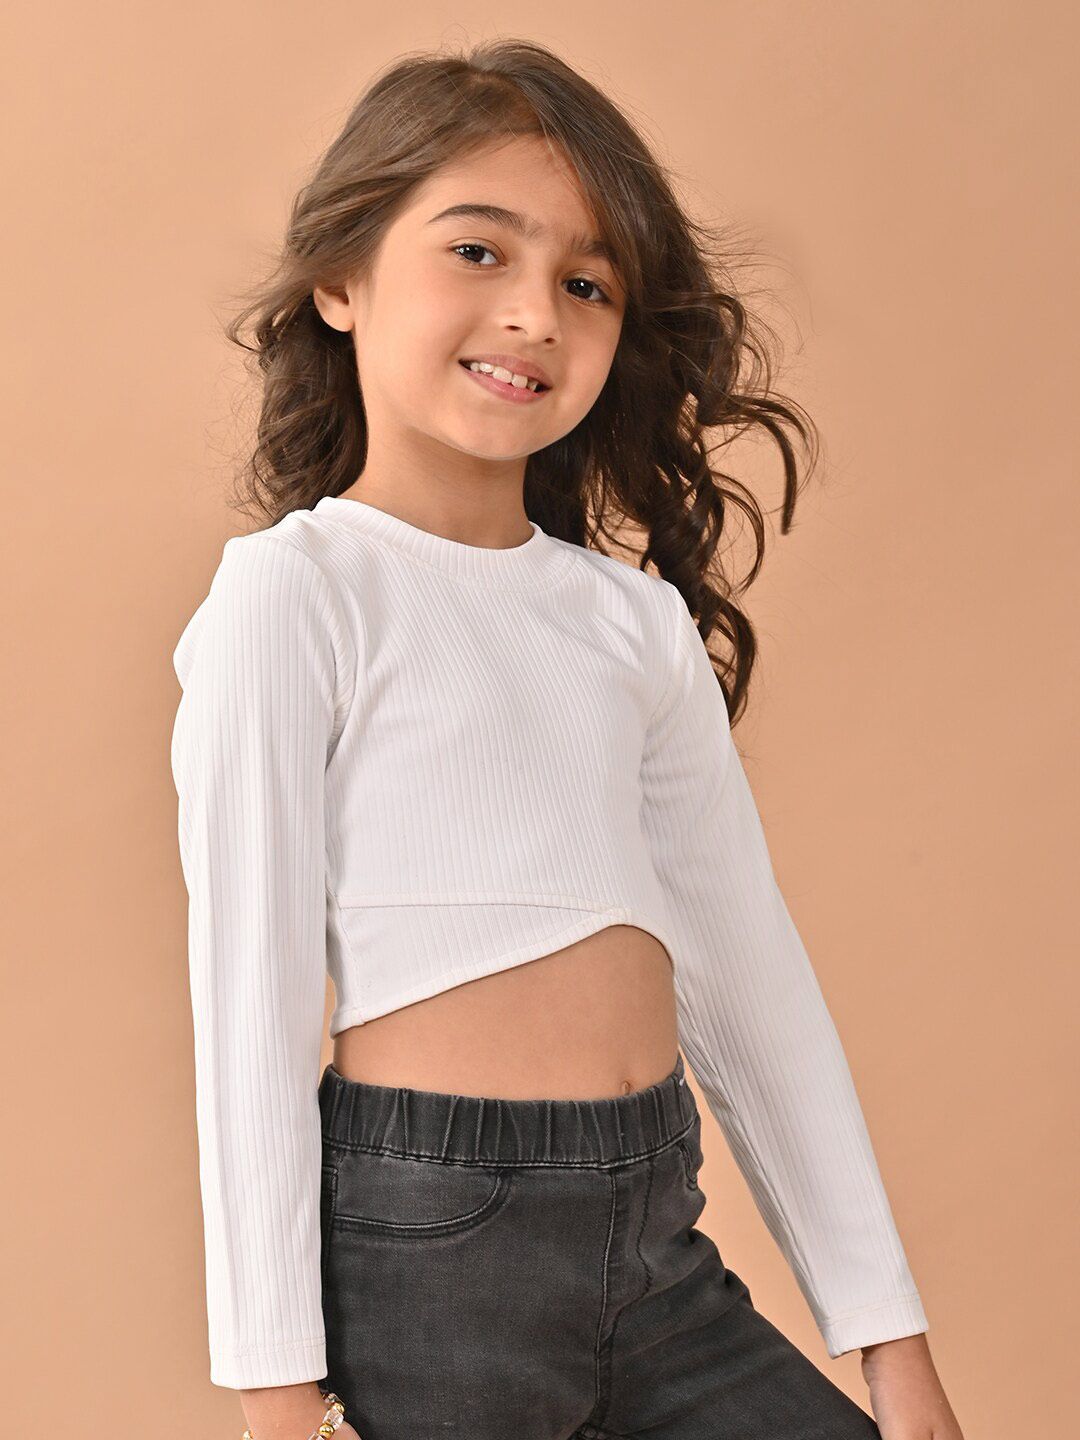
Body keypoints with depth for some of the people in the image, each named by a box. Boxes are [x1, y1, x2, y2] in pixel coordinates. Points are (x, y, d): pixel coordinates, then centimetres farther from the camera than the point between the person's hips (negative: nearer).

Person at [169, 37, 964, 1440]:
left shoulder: (638, 619, 9)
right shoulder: (296, 592, -8)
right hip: (428, 1235, -5)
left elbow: (753, 973, 10)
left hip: (654, 1231, 6)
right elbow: (247, 995, -9)